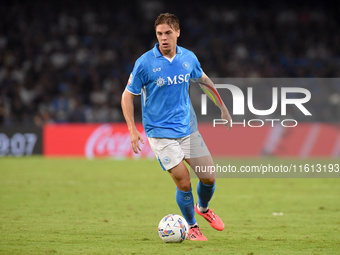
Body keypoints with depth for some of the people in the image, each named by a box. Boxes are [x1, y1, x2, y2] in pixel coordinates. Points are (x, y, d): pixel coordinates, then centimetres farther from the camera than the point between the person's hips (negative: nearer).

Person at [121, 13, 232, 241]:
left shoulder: (188, 58, -1)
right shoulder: (145, 63, -13)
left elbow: (204, 81, 19)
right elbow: (127, 96, -5)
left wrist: (222, 107, 20)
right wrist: (133, 131, -12)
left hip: (188, 128, 4)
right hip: (160, 133, -4)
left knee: (209, 177, 3)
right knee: (183, 181, -11)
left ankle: (203, 208, 37)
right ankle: (192, 227, 13)